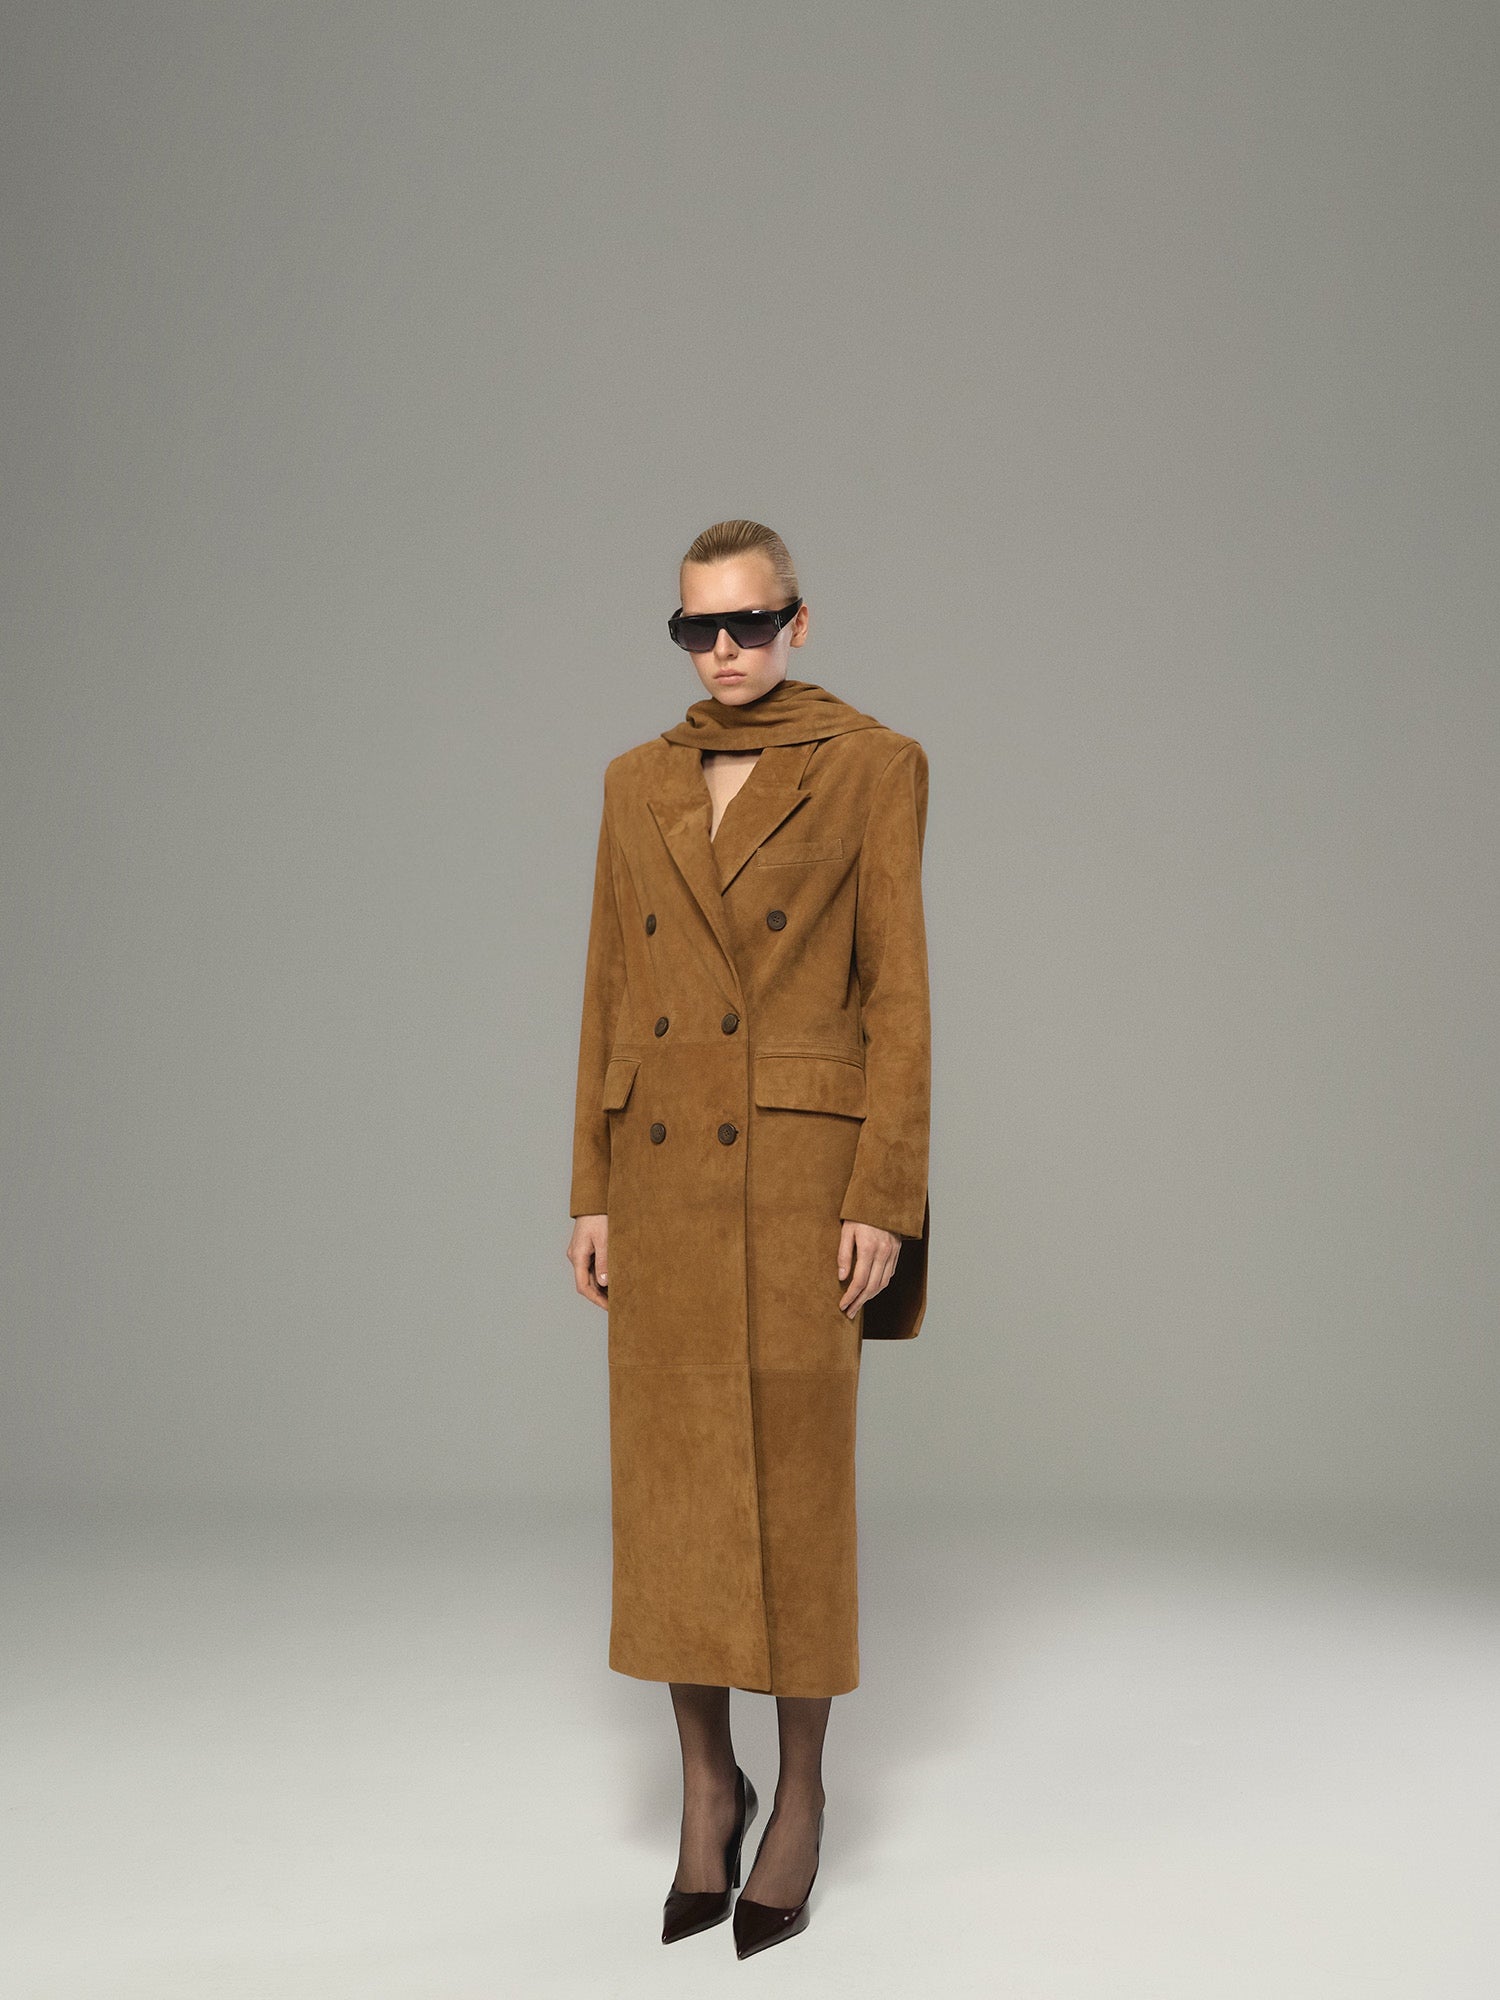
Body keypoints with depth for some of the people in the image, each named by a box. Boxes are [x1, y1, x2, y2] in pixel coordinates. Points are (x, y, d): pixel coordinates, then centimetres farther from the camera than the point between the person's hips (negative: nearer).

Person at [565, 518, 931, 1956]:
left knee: (794, 1482, 1)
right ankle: (707, 1782, 23)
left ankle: (799, 1789, 20)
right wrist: (591, 1191, 6)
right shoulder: (637, 781, 11)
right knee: (670, 1477, 6)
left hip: (799, 1166, -4)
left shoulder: (873, 766, -2)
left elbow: (898, 992, -6)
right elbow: (609, 996, 11)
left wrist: (884, 1199, -12)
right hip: (662, 1170, 4)